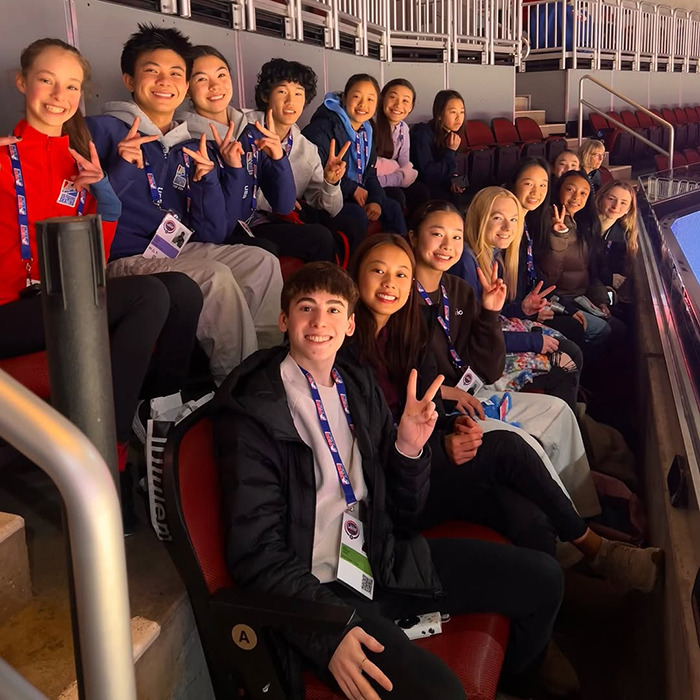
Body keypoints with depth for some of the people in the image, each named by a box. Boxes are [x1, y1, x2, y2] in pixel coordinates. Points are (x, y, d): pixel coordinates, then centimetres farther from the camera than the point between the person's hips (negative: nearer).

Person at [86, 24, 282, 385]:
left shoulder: (190, 148, 13)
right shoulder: (102, 131, -3)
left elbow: (213, 235, 7)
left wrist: (206, 177, -7)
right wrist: (123, 168, -22)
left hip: (181, 253, 6)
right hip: (125, 260, -6)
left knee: (263, 262, -10)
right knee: (216, 277, -27)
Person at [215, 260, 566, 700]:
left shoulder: (360, 385, 9)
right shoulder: (252, 409, -11)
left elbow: (403, 514, 9)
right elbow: (256, 550, -14)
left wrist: (410, 449, -11)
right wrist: (329, 631, -26)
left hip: (385, 560, 7)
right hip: (318, 585, -7)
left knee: (541, 579, 7)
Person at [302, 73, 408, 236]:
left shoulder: (367, 132, 13)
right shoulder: (323, 127, -14)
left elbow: (370, 175, 15)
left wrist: (376, 200, -6)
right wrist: (352, 188, -18)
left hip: (359, 194, 8)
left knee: (392, 208, 0)